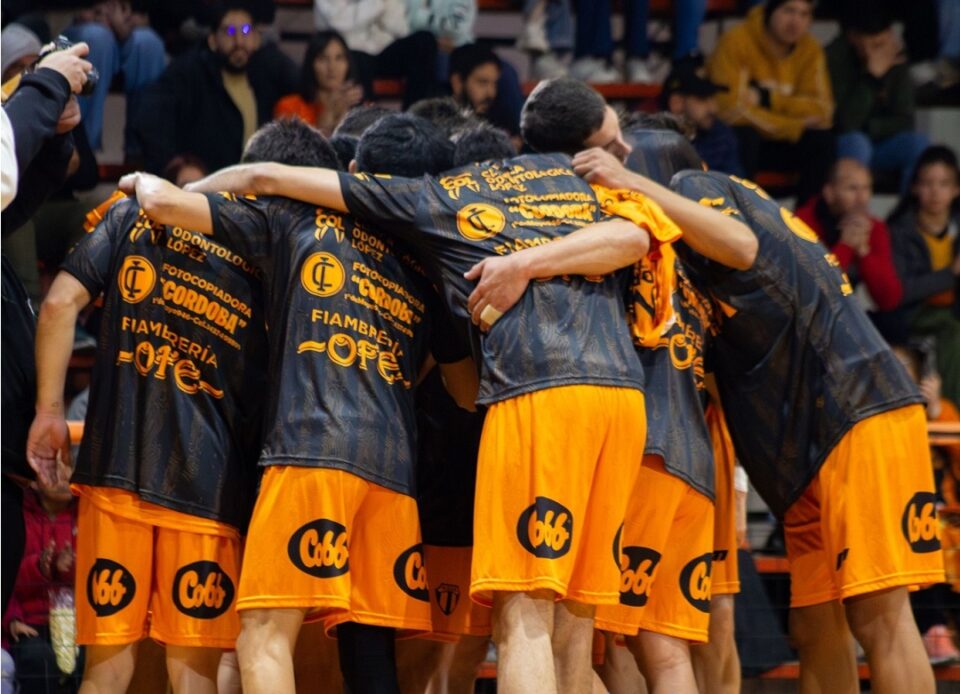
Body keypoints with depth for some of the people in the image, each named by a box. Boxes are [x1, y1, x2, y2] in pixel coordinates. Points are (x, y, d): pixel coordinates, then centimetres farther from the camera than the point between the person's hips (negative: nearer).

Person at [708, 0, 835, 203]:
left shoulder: (810, 49, -3)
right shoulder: (736, 41, -19)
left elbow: (821, 110, -11)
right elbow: (731, 110, -25)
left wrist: (767, 98, -25)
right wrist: (796, 126, -21)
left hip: (777, 145, 4)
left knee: (822, 141, -21)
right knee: (744, 136, -35)